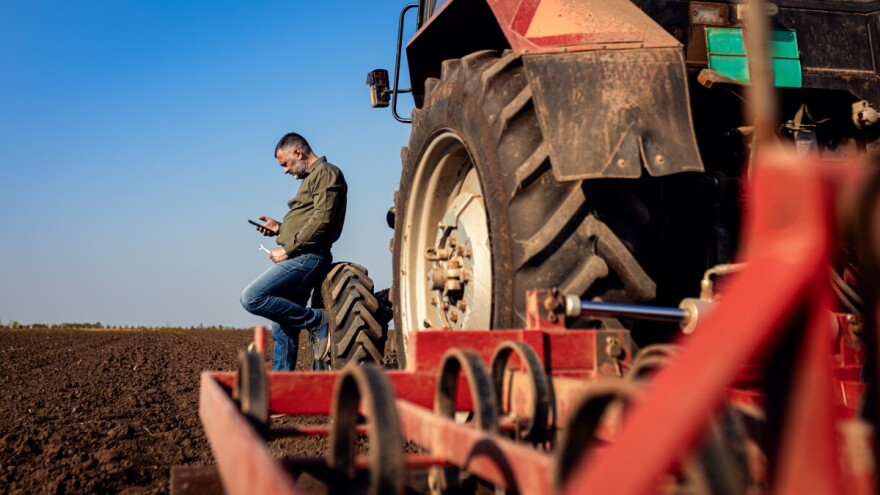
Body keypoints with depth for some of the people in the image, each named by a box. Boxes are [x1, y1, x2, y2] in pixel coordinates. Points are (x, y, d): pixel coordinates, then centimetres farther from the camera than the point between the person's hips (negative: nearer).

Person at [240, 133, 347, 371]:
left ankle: (316, 321, -12)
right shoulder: (312, 178, 27)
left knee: (251, 298, -21)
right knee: (282, 329, 9)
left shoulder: (326, 173, -5)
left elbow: (321, 221, -17)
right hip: (299, 259, 10)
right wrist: (279, 228, 15)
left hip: (307, 257, -10)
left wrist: (288, 249, -15)